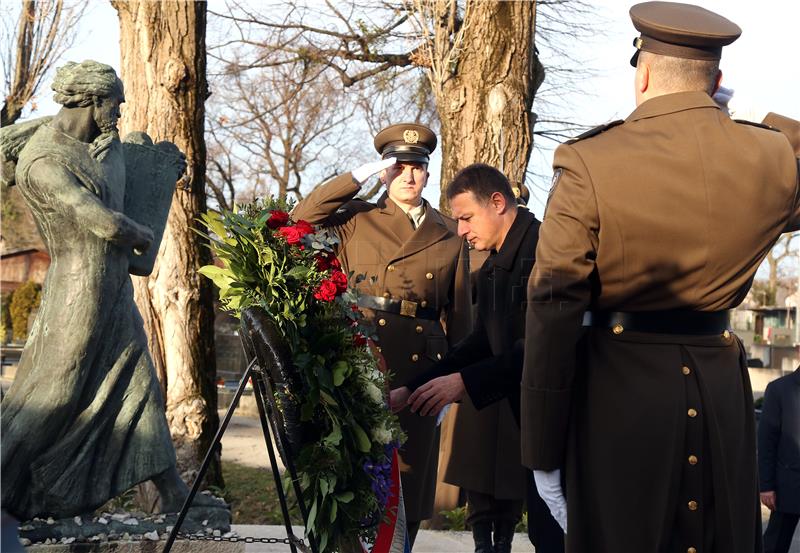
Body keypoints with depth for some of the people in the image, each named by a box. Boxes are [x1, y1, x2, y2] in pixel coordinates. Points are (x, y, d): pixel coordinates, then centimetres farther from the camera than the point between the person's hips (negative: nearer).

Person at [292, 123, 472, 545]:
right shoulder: (358, 219, 9)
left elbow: (459, 310, 12)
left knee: (411, 466, 7)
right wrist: (361, 175, -6)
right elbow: (303, 217, -6)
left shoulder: (448, 234, 12)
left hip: (422, 363, 2)